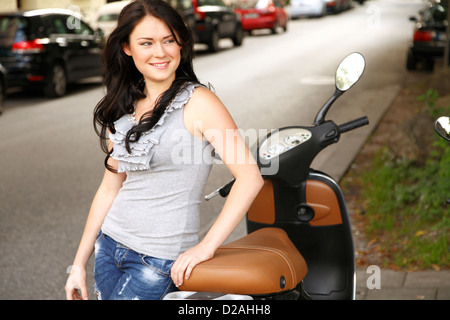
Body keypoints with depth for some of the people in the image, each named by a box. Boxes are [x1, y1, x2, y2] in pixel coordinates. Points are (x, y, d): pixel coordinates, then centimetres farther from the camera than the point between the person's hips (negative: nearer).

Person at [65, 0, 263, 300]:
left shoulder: (198, 102, -12)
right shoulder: (123, 109, 7)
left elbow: (250, 177, -18)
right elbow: (110, 188, 12)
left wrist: (206, 246, -20)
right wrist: (79, 263, 12)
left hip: (160, 261, -6)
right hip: (109, 245, 6)